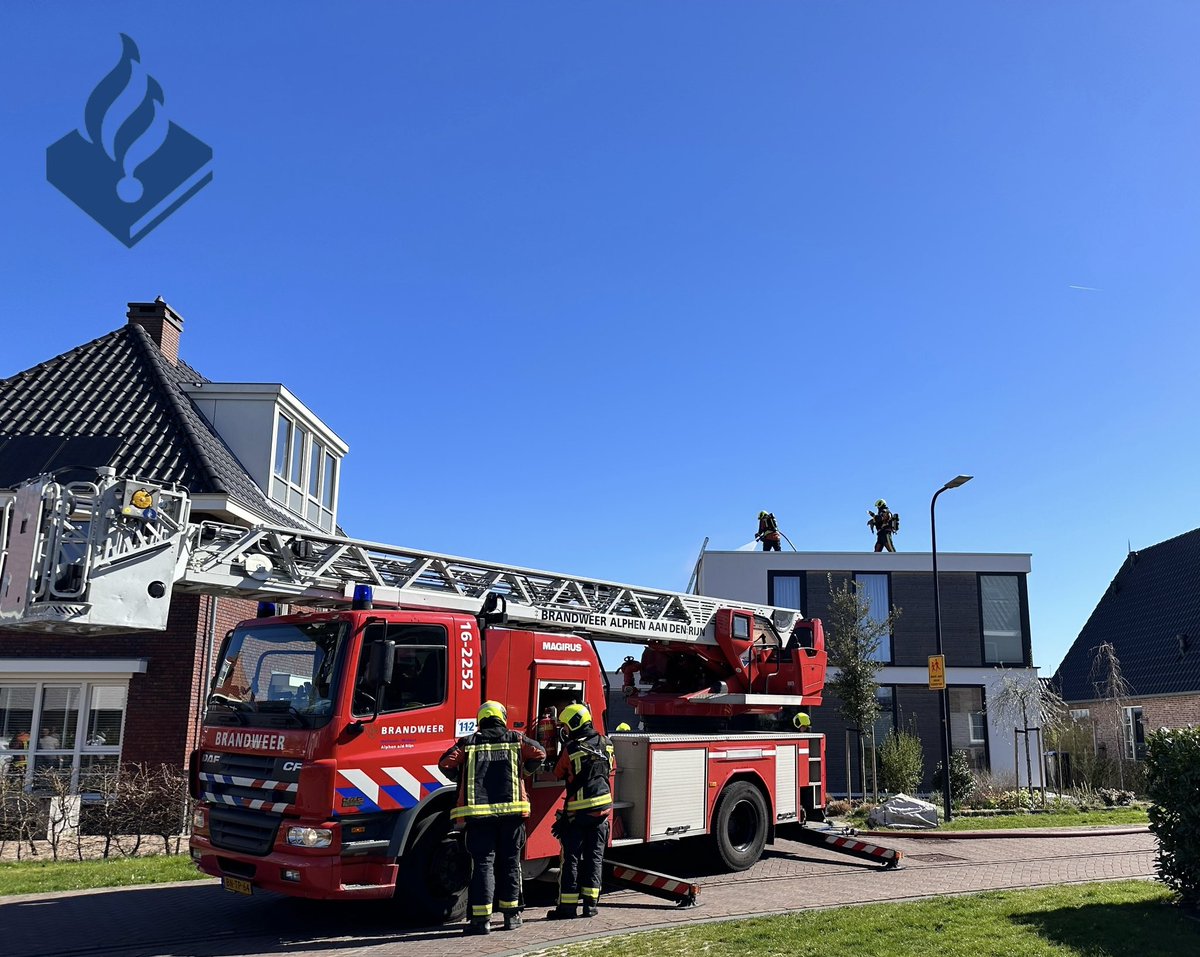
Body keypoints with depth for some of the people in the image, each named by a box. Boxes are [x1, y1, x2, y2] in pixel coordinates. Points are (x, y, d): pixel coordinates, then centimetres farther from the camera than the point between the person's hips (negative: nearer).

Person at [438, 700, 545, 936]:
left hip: (478, 814, -1)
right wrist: (524, 771, 21)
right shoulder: (516, 739, 8)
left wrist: (460, 779, 17)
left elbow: (446, 763, -1)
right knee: (509, 863, 12)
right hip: (511, 812, 1)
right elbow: (539, 754, 6)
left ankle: (481, 918, -5)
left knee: (483, 863, 1)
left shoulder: (468, 743, 6)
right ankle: (511, 915, 19)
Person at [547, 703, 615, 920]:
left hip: (578, 811, -5)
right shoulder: (605, 744, 4)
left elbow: (558, 774, 3)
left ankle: (568, 906, 4)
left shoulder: (571, 748, -12)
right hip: (602, 808, 5)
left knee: (571, 857, 3)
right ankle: (590, 903, 12)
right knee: (594, 857, 10)